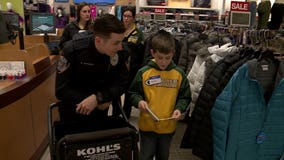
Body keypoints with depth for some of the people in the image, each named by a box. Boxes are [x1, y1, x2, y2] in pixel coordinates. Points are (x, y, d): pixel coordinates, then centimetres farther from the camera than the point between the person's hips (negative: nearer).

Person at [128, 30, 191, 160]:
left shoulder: (179, 74, -5)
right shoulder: (144, 72, -9)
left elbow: (184, 97, 3)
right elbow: (133, 93, 0)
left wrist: (179, 108, -14)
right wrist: (139, 101, -19)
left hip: (168, 126, 2)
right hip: (147, 125, -1)